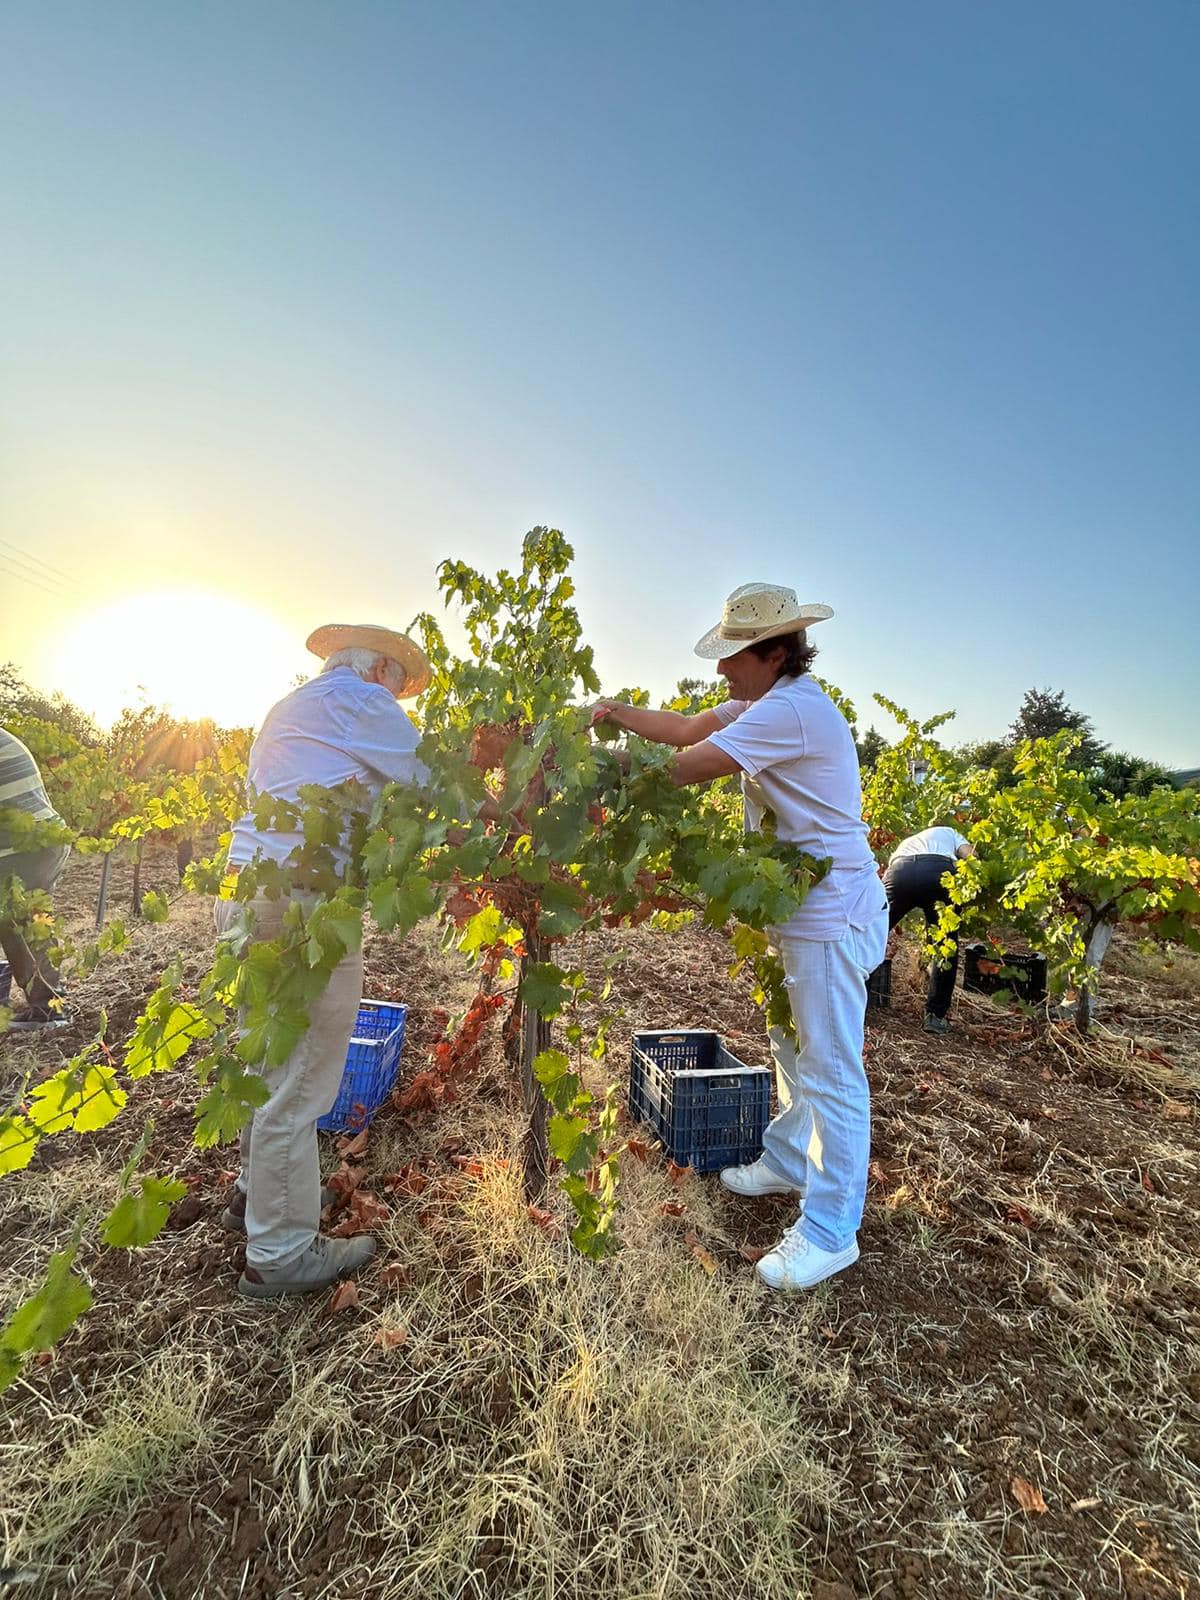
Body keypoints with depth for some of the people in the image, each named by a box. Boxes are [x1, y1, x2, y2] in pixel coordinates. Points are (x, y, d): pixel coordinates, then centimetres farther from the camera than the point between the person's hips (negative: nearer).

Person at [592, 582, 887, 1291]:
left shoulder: (791, 709, -24)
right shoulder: (762, 702, 10)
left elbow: (690, 766, -26)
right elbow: (686, 728, 10)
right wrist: (617, 711, 0)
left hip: (831, 915, -10)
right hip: (799, 907, 10)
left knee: (830, 1071, 1)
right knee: (794, 1049, 23)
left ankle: (831, 1232, 17)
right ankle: (788, 1161, 42)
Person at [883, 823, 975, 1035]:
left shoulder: (904, 844, 45)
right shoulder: (949, 834, 40)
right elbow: (971, 857, 17)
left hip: (899, 870, 2)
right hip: (938, 871, -1)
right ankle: (935, 1016, 15)